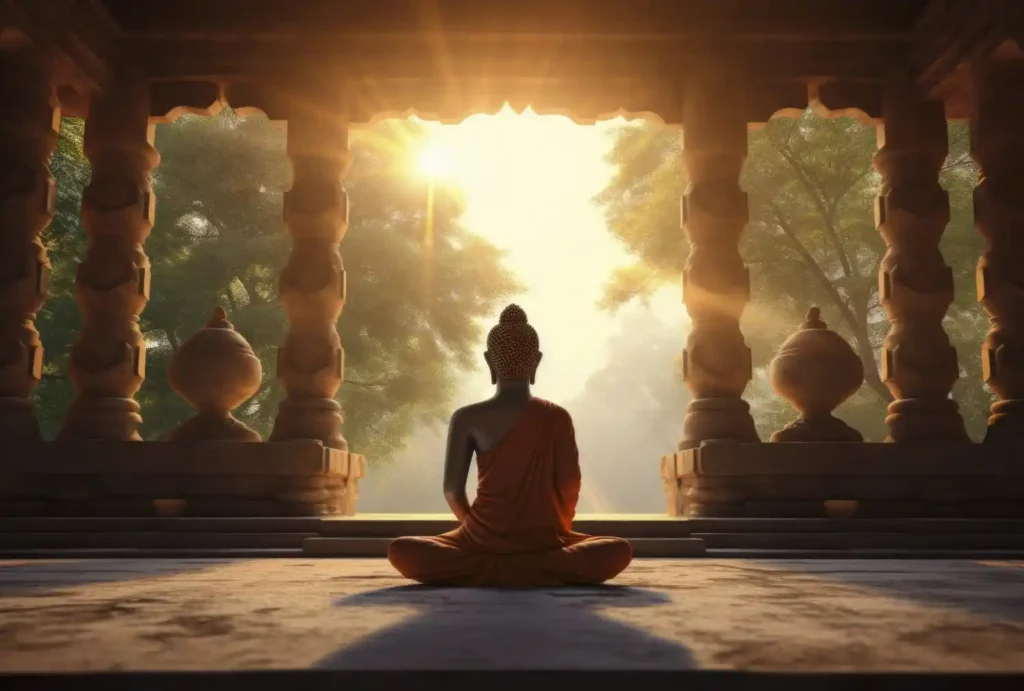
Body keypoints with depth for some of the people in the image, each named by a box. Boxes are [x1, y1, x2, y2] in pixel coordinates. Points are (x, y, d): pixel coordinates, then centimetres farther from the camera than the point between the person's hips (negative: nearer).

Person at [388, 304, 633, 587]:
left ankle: (483, 570, -8)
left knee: (400, 550, 15)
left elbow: (453, 489, -1)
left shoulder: (466, 418, -2)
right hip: (543, 543, 0)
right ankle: (543, 570, -10)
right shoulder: (557, 418, 0)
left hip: (484, 542, 0)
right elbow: (569, 488, 0)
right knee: (619, 551, 15)